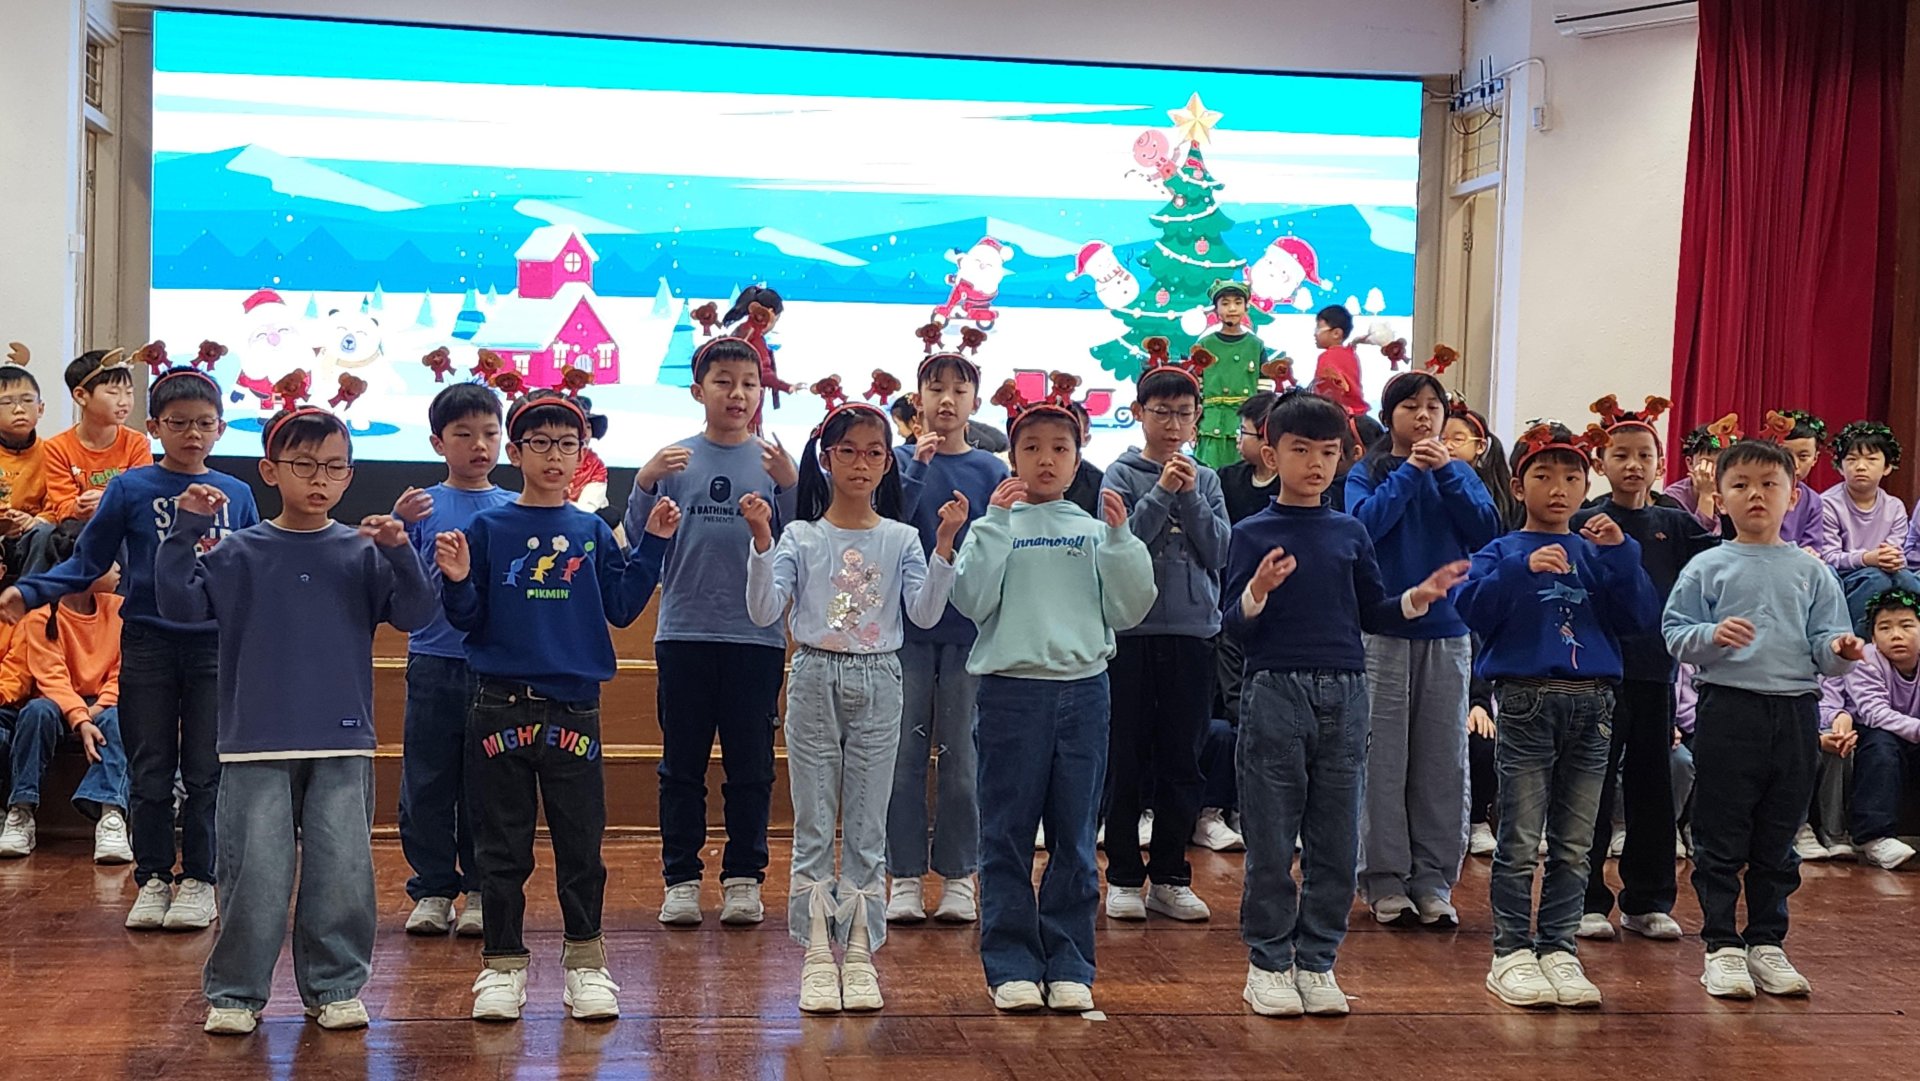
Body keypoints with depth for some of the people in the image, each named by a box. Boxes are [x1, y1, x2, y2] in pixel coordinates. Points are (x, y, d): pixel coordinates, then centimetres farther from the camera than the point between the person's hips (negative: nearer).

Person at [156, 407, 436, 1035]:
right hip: (257, 746, -1)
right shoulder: (241, 553, 4)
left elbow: (415, 615, -1)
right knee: (255, 873, 0)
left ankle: (335, 987, 17)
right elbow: (179, 603, -3)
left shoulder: (362, 554, 5)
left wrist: (400, 553, -15)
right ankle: (235, 993, 13)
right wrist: (186, 530, -11)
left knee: (342, 870, 3)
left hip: (343, 746, 1)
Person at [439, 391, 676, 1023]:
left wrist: (653, 544, 0)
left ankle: (585, 960, 16)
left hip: (575, 709, 1)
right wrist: (457, 582, -18)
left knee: (581, 845, 5)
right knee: (502, 847, 6)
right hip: (502, 707, -1)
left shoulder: (593, 533, 8)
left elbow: (622, 607, 4)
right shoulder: (487, 530, 2)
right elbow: (467, 619, 2)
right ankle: (502, 964, 16)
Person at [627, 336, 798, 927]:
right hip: (684, 630, 0)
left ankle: (744, 877, 16)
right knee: (682, 763, 6)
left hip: (756, 635, 0)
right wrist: (645, 483, -12)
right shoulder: (674, 458, 4)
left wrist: (790, 485, -16)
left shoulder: (774, 460, 3)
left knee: (751, 763, 6)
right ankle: (681, 879, 14)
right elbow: (638, 542, 2)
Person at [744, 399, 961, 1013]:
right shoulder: (800, 537, 0)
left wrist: (945, 545, -17)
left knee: (867, 825, 5)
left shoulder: (901, 540, 3)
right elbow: (764, 611, -9)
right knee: (813, 823, 2)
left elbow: (925, 613, -9)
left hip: (878, 685, 1)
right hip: (816, 679, -1)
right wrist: (761, 542, -18)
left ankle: (860, 950, 11)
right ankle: (818, 953, 8)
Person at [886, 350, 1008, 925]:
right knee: (905, 753, 3)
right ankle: (905, 876, 11)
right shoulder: (902, 461, 3)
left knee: (960, 755, 6)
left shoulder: (990, 470, 5)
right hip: (907, 625, 0)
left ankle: (958, 876, 14)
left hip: (967, 627, 0)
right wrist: (918, 465, -16)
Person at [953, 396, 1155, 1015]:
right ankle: (1011, 966, 8)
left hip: (1083, 690, 2)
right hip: (1010, 690, -2)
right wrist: (997, 521, -11)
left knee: (1075, 836, 6)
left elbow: (1130, 611, 5)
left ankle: (1069, 965, 13)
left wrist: (1120, 537, -4)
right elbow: (972, 602, -9)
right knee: (1007, 836, 1)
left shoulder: (1096, 533, 10)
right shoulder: (996, 526, 5)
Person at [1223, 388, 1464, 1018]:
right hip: (1275, 690, -4)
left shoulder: (1350, 534, 10)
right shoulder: (1253, 534, -1)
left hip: (1345, 694, 4)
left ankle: (1317, 961, 18)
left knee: (1336, 842, 7)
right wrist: (1257, 593, -24)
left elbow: (1371, 614, 14)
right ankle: (1268, 963, 13)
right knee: (1271, 842, 2)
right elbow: (1234, 626, -5)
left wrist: (1417, 598, -3)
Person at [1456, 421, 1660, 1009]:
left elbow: (1642, 619, 0)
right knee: (1521, 841, -2)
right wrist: (1522, 570, -26)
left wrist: (1620, 554, -10)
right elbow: (1470, 607, -14)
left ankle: (1558, 950, 15)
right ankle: (1512, 953, 5)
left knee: (1573, 845, 8)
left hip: (1592, 702, 4)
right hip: (1526, 700, -3)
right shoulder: (1503, 552, 3)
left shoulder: (1595, 555, 11)